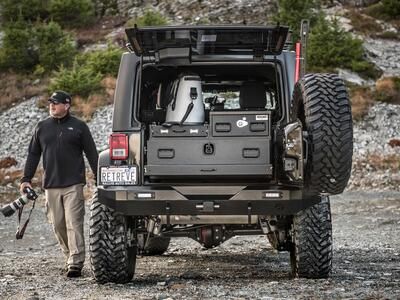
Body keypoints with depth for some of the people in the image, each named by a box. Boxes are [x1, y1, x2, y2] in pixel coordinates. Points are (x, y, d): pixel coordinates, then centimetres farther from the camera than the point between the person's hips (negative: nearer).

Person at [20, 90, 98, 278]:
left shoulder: (79, 127, 3)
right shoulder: (42, 127, 11)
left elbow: (91, 154, 4)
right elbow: (33, 154, 15)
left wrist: (99, 178, 0)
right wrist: (26, 178, 7)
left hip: (73, 184, -4)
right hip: (51, 185, 4)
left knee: (74, 223, -10)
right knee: (58, 225, 7)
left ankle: (76, 262, -11)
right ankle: (69, 256, 22)